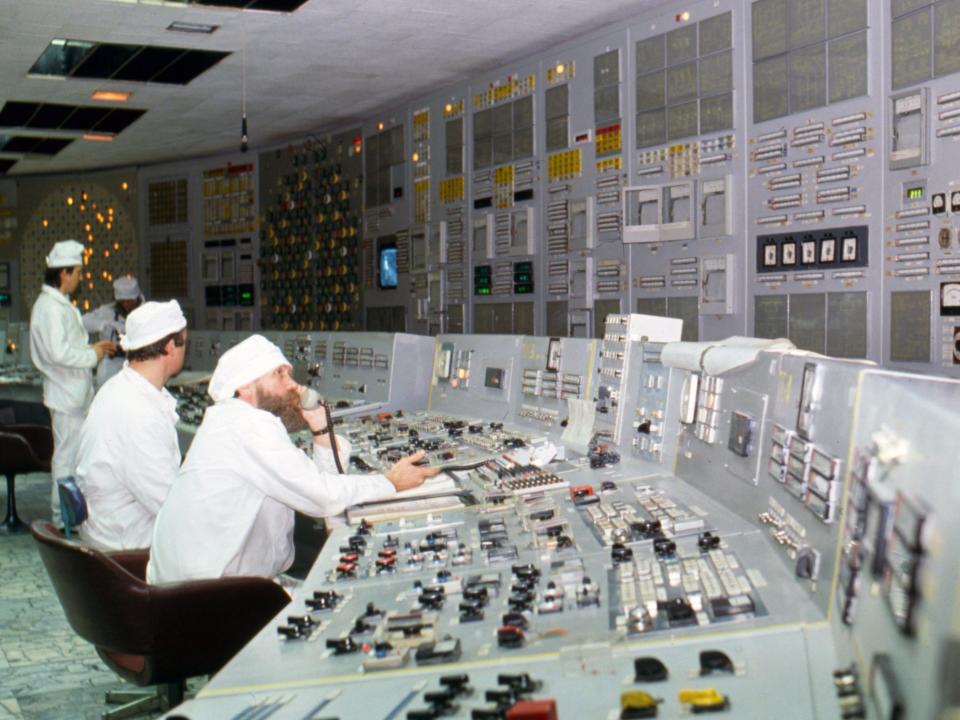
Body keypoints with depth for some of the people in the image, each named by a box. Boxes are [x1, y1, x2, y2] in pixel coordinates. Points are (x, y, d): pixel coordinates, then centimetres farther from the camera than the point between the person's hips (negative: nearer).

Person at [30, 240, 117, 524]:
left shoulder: (60, 305, 13)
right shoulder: (50, 307, -19)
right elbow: (59, 353, -27)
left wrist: (92, 347, 10)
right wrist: (93, 356, -15)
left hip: (74, 393, 10)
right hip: (66, 395, -10)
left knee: (71, 453, 18)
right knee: (67, 455, -2)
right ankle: (63, 516, 8)